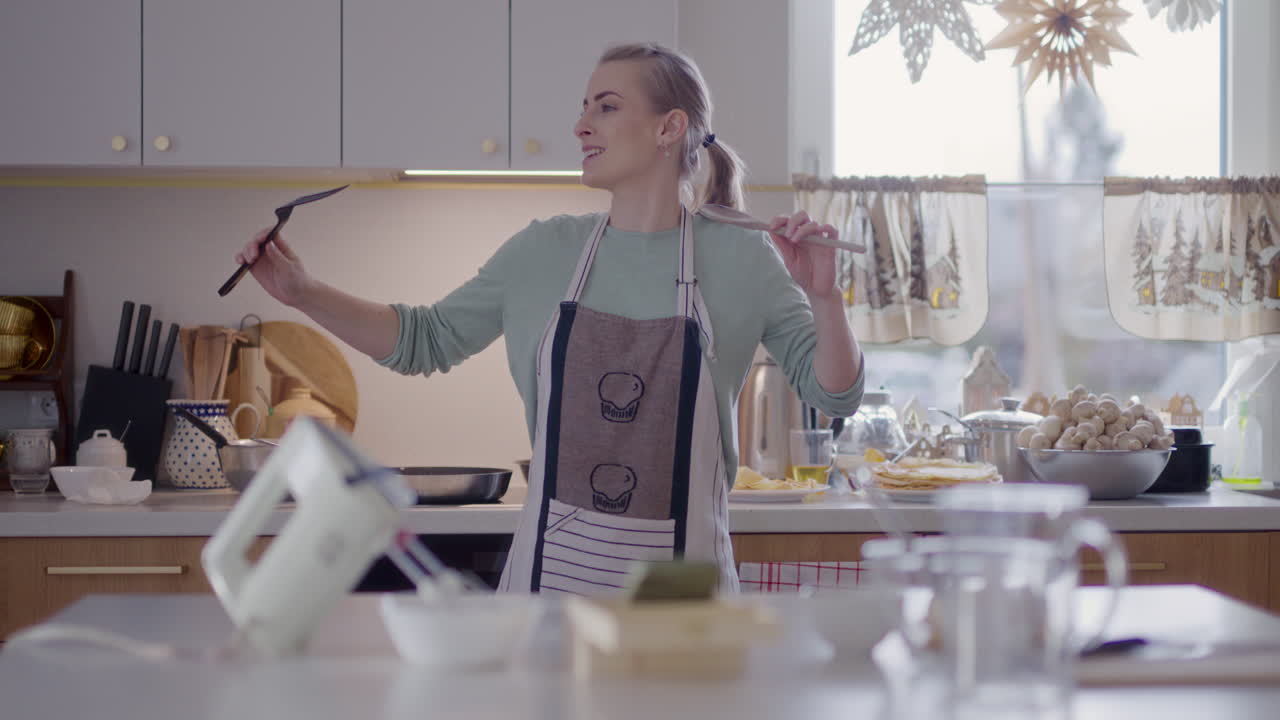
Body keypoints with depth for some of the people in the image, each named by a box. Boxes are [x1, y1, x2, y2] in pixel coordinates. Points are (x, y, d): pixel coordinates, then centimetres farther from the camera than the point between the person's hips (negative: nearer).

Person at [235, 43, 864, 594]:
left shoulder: (741, 257, -1)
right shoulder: (544, 252, 5)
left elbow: (835, 395, -1)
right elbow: (428, 340, 13)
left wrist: (823, 296, -18)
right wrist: (305, 294, 4)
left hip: (679, 581, -2)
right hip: (552, 571, 2)